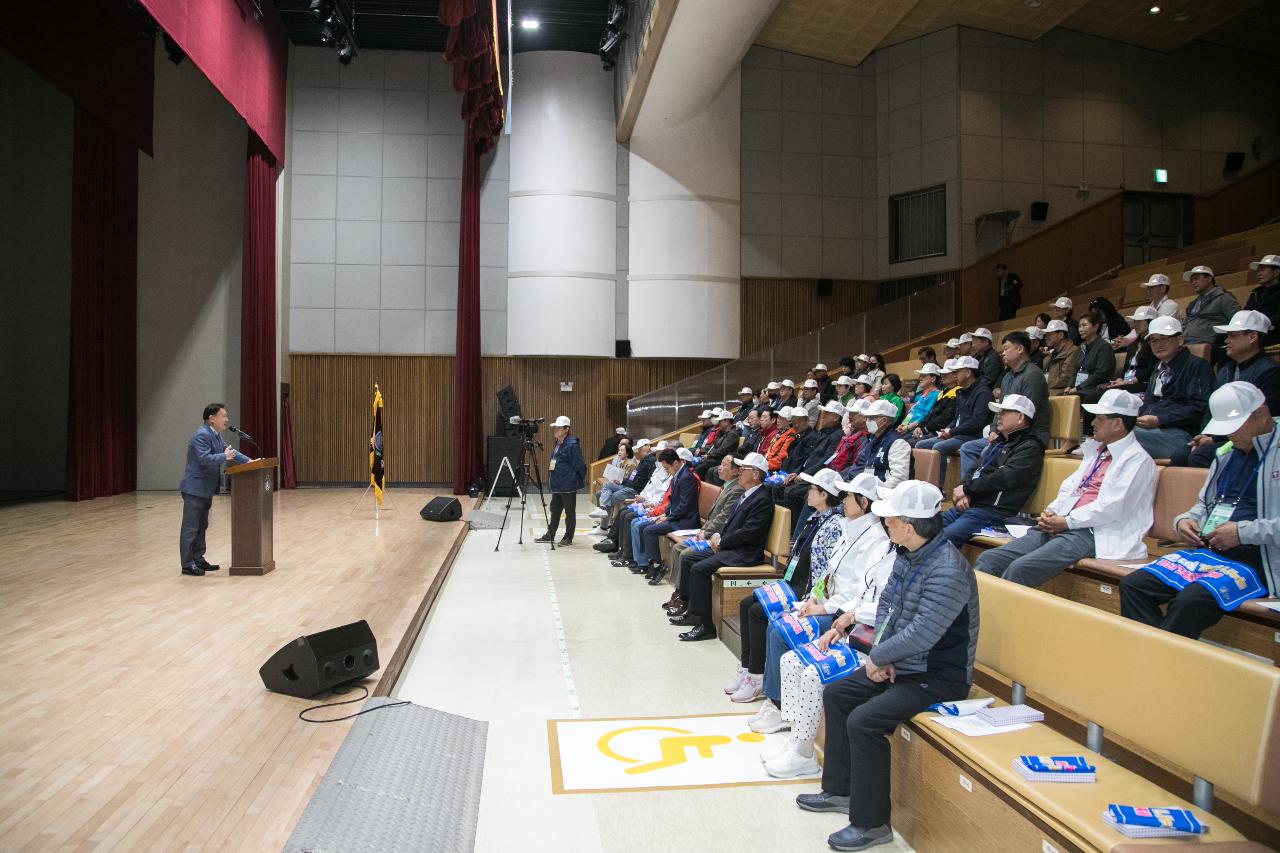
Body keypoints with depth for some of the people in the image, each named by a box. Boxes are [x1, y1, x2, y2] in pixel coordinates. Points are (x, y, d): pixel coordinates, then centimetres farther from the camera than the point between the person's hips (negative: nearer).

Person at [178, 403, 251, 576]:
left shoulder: (215, 435, 12)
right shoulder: (202, 435, -19)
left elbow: (229, 450, 17)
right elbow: (204, 458, -27)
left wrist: (248, 461, 7)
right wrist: (224, 457, -21)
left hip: (205, 489, 10)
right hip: (195, 488, -10)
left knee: (201, 526, 15)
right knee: (191, 527, -4)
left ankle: (198, 559, 23)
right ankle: (187, 564, 1)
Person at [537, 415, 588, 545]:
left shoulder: (572, 445, -17)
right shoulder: (557, 444, 12)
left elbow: (580, 465, -16)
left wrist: (581, 481, -8)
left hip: (568, 485, -9)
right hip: (557, 485, 9)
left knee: (569, 511, 3)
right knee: (555, 510, 16)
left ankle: (568, 537, 13)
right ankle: (550, 535, 26)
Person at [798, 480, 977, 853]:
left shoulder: (948, 572, -28)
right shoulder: (907, 554, 1)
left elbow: (919, 636, -31)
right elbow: (886, 605, 9)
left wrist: (878, 657, -15)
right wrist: (880, 654, -5)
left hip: (938, 676, -10)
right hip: (900, 663, 10)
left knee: (863, 721, -23)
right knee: (835, 694, 12)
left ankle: (871, 823, -4)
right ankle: (840, 790, 25)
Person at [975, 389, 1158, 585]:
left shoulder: (1137, 459, -4)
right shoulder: (1095, 449, 22)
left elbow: (1112, 507, -14)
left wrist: (1066, 522, -12)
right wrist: (1050, 512, 2)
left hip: (1091, 533, -8)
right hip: (1058, 525, 8)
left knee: (1020, 568, -30)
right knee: (989, 560, -10)